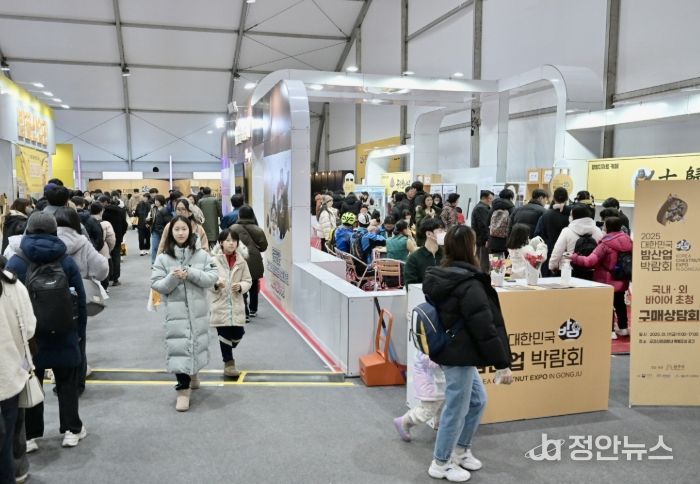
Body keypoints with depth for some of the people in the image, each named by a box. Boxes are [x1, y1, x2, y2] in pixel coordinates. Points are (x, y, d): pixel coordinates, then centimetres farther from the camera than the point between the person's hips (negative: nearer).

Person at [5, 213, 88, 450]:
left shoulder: (15, 263, -7)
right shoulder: (67, 261, -5)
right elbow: (80, 301, -3)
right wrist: (80, 332, 6)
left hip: (28, 335, 0)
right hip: (63, 336, 0)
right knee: (67, 384, 13)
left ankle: (30, 435, 18)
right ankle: (72, 430, 20)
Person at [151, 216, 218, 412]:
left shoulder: (201, 255, -1)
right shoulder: (163, 258, -3)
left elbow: (213, 277, -6)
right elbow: (156, 284, -4)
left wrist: (191, 274, -18)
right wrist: (172, 278, -22)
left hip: (198, 309, 2)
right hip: (176, 310, -2)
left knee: (196, 343, 17)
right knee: (179, 347, -6)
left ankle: (192, 374, 44)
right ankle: (183, 388, 3)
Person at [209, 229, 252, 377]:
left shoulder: (241, 261, 3)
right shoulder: (214, 260, -7)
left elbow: (248, 281, 9)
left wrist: (241, 286, -11)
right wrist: (216, 284, -24)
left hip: (236, 304, 3)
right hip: (220, 304, -3)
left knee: (238, 333, 5)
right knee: (225, 334, 2)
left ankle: (227, 353, 38)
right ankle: (229, 362, 20)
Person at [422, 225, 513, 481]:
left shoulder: (439, 277, 6)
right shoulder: (469, 285, -22)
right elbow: (485, 329, -22)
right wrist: (502, 364, -16)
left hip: (448, 349, 10)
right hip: (459, 355, -9)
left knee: (477, 400, 22)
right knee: (457, 408, 5)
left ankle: (461, 451, 36)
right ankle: (441, 463, 21)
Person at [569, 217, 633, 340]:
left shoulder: (606, 244, -21)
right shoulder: (627, 241, -2)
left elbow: (590, 261, -28)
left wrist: (573, 257, -19)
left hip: (608, 280, -6)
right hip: (622, 279, 6)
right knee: (620, 302, 20)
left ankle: (611, 331, 7)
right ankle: (623, 328, 29)